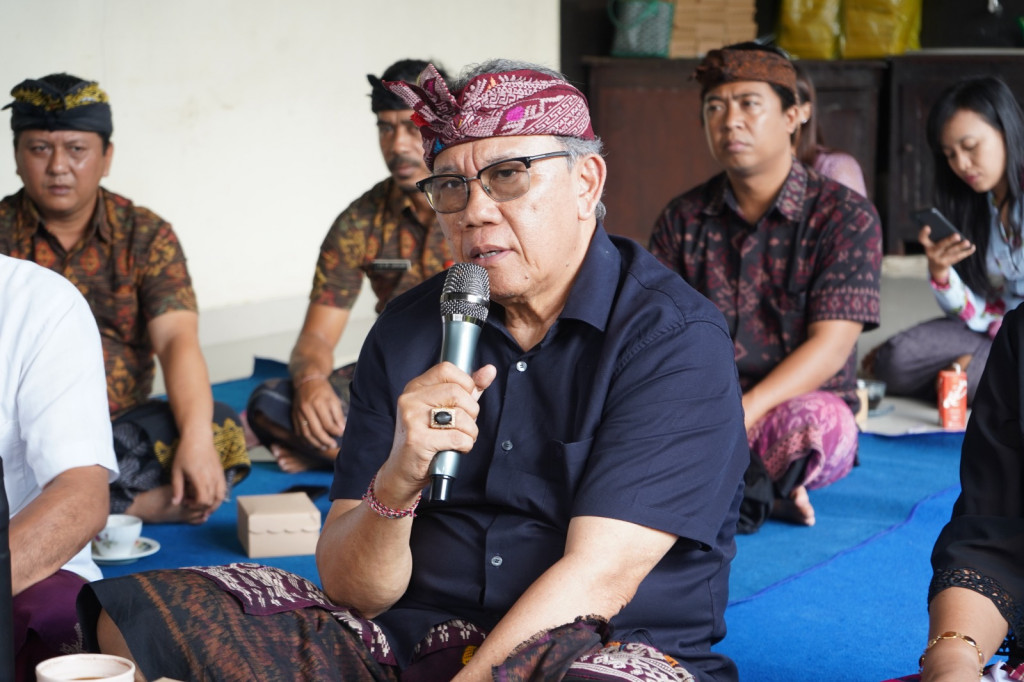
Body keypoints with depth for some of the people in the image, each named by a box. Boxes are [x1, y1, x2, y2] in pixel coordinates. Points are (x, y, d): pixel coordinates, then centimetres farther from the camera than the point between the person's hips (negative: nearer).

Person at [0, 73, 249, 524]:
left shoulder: (145, 235, 6)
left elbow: (177, 341, -7)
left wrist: (196, 439, -25)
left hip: (122, 426, 2)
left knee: (223, 428, -25)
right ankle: (141, 504, -24)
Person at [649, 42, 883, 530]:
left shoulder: (845, 216, -3)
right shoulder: (682, 219, 9)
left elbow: (829, 346, -13)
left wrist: (745, 410, -28)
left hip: (800, 403, -3)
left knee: (811, 421, -39)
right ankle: (762, 489, -18)